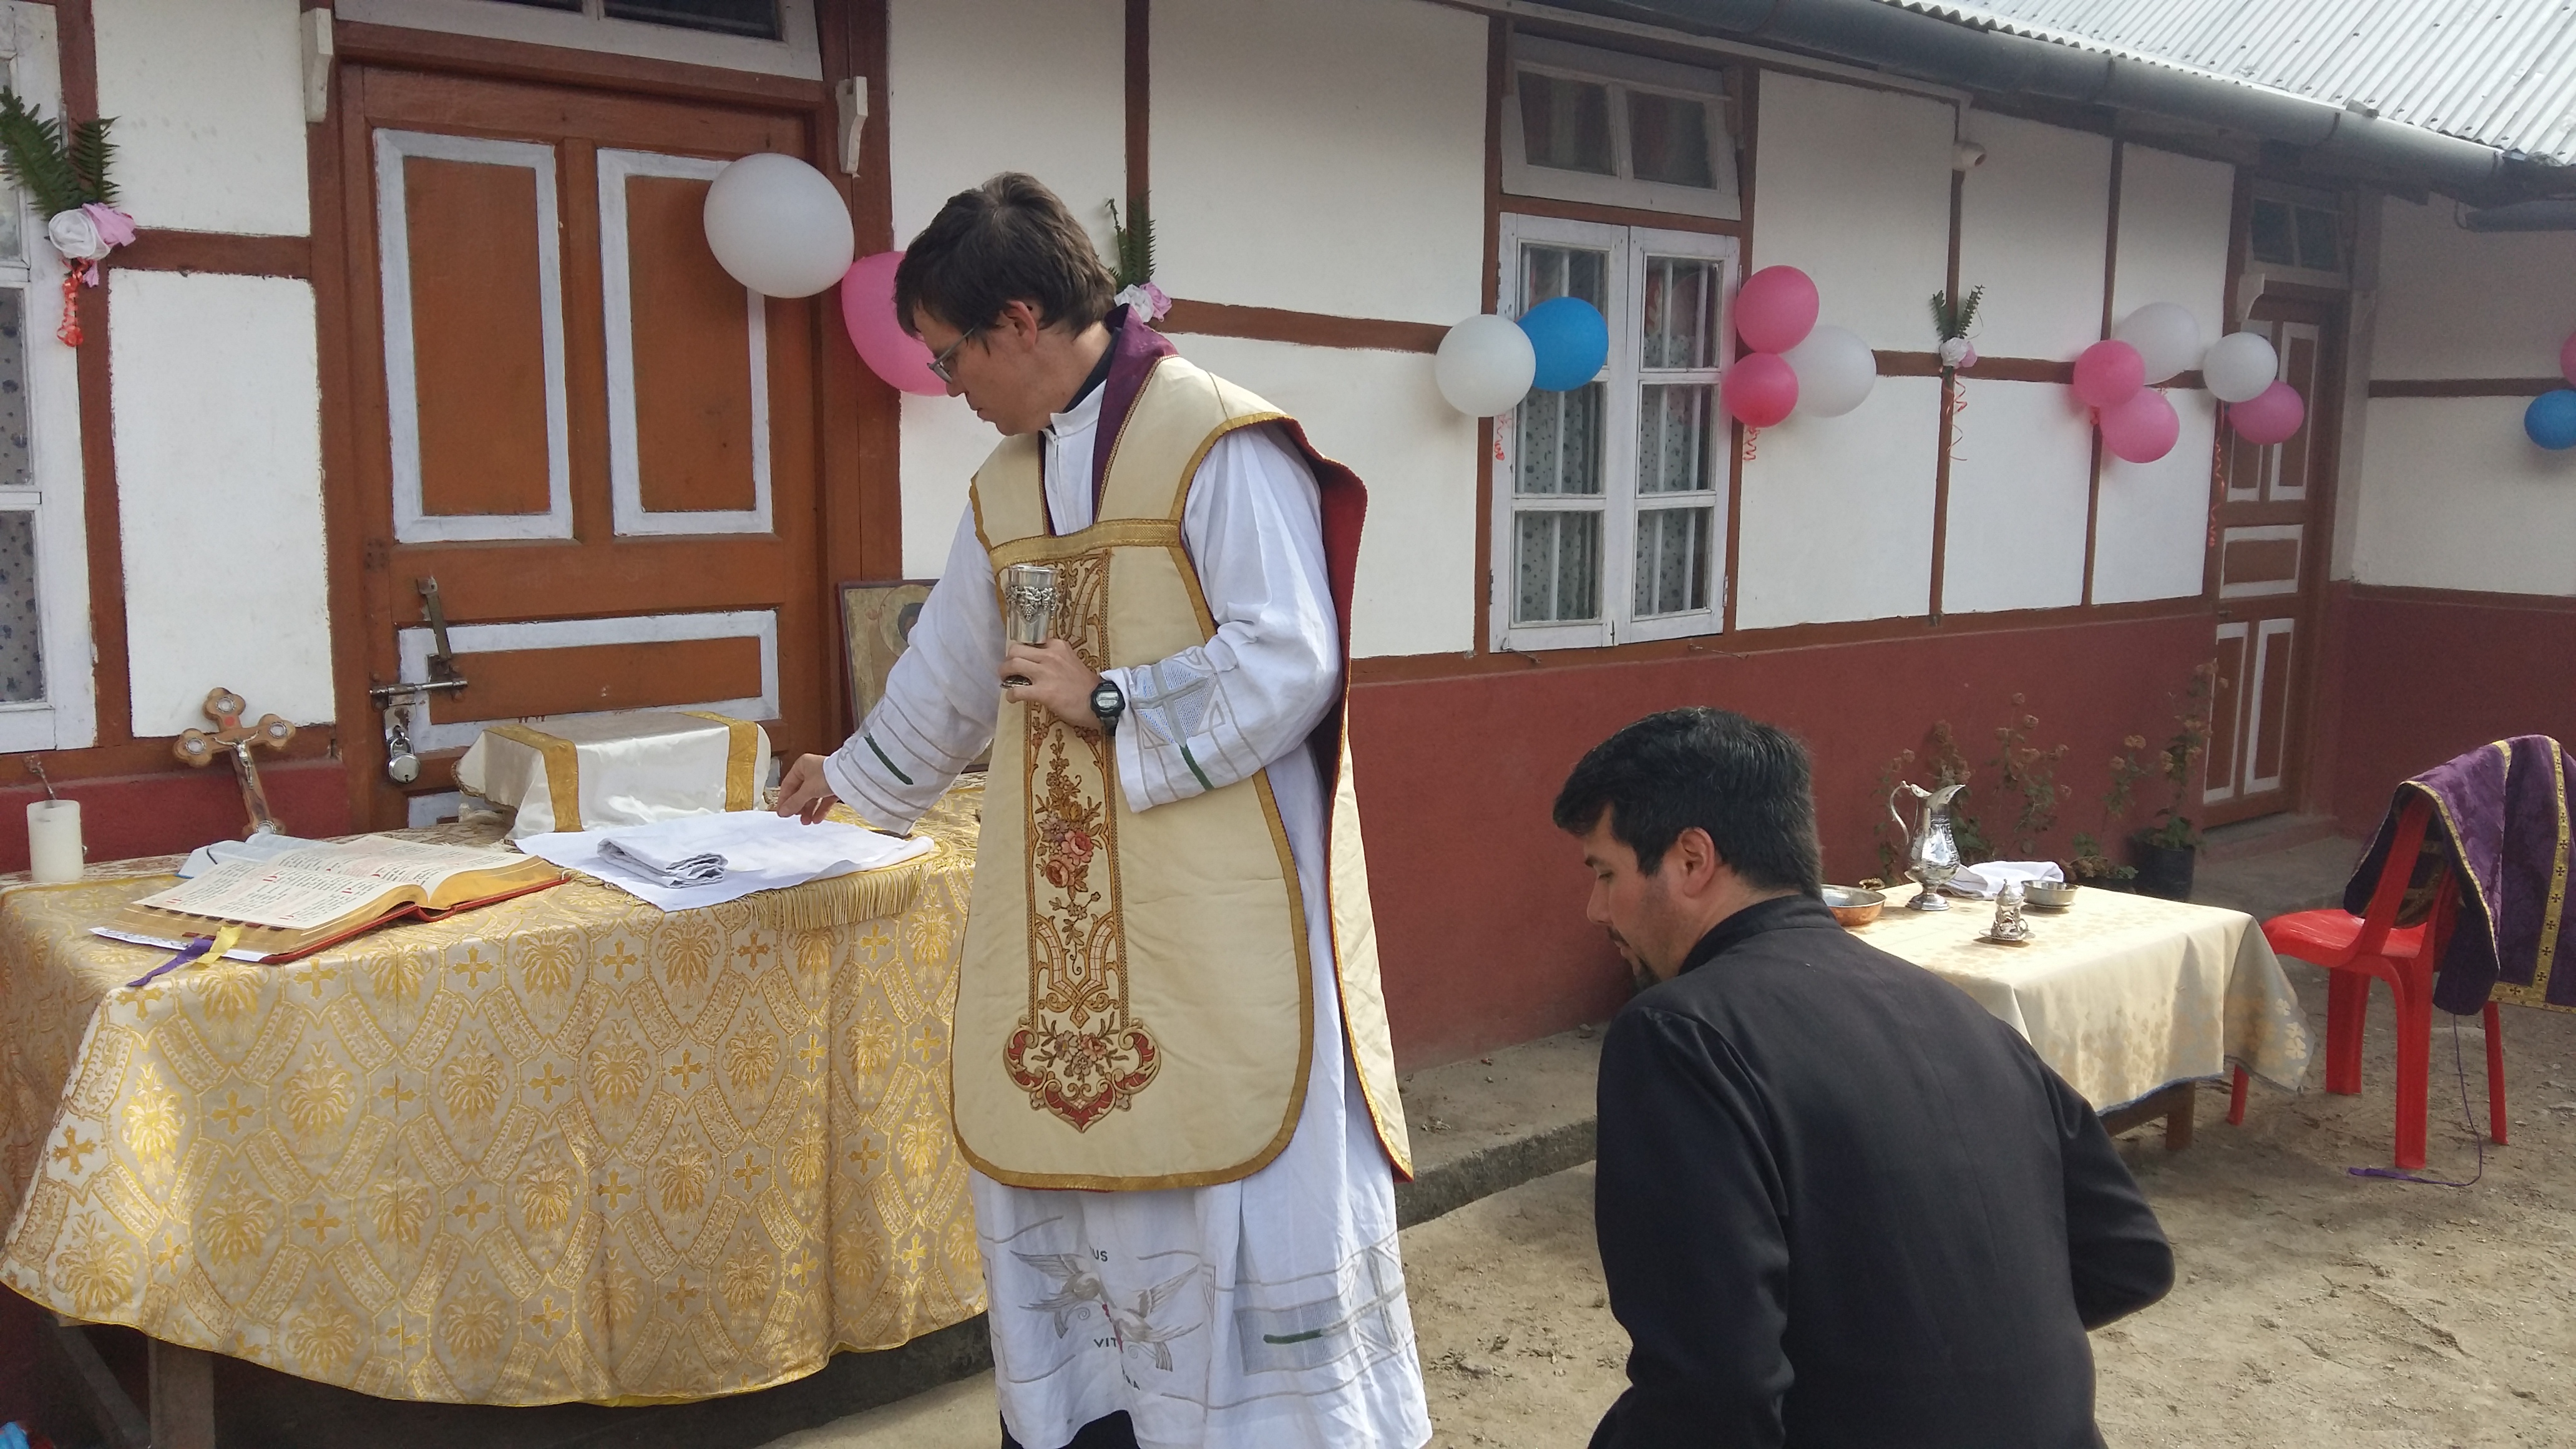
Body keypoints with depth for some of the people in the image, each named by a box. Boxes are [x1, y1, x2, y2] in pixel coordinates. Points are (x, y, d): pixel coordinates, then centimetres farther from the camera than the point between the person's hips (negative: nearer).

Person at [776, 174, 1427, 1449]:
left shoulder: (1218, 445, -11)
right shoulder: (1003, 487, 14)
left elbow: (1290, 665, -17)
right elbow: (948, 674, 27)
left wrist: (1109, 699, -11)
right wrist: (851, 776, 38)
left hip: (1214, 906, -7)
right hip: (1057, 914, 7)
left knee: (1233, 1189, 0)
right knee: (1066, 1188, 12)